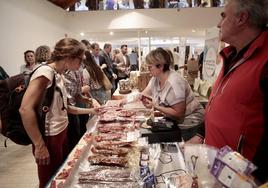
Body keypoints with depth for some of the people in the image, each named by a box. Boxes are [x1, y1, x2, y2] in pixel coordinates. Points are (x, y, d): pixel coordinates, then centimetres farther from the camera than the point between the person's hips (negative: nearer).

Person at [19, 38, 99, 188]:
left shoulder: (59, 75, 7)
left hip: (62, 132, 8)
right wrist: (39, 145, -22)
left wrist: (90, 111, 11)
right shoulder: (45, 72, -19)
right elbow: (26, 109, -25)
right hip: (49, 137, -8)